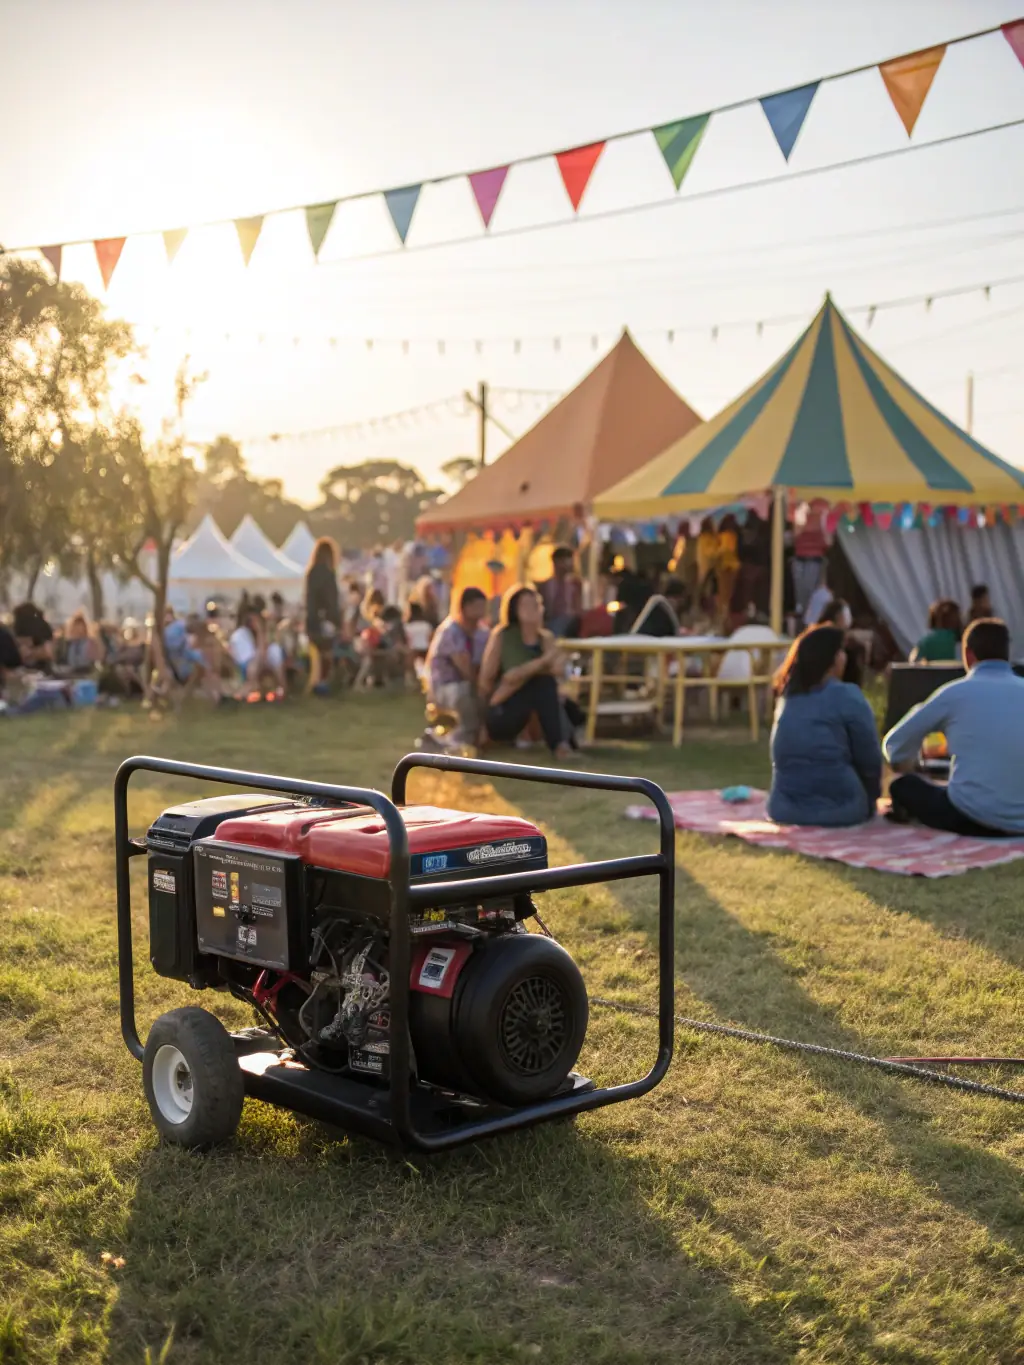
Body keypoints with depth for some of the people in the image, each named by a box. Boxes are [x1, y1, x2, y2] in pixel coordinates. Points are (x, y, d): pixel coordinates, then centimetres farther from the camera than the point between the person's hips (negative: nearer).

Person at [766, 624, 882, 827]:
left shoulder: (787, 695, 9)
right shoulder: (847, 697, -9)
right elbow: (869, 760, -4)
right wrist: (871, 798, 17)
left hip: (785, 809, 5)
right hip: (837, 809, -5)